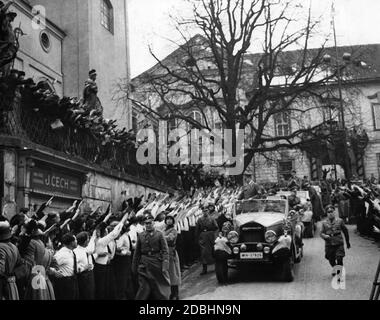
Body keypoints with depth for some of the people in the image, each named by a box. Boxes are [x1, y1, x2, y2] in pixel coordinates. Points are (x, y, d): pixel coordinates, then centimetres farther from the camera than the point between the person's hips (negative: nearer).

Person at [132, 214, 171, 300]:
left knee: (160, 288, 6)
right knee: (144, 289, 1)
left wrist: (165, 267, -15)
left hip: (157, 265, -2)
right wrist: (134, 267, 8)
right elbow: (137, 252, 10)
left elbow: (165, 251, -6)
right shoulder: (140, 236, 6)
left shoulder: (159, 235, -2)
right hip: (144, 266, 2)